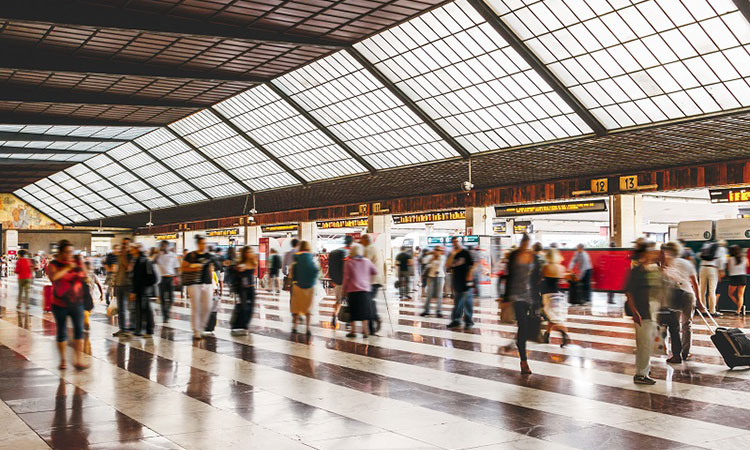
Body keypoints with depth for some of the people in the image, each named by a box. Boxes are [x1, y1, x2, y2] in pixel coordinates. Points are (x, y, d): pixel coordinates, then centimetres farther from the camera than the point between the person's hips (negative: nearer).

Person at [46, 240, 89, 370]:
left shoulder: (76, 263, 6)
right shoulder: (53, 265, -4)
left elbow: (86, 278, 6)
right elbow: (53, 277, -24)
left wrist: (82, 266, -10)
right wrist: (67, 268, -21)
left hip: (77, 303, 2)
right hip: (60, 305, -2)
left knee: (79, 330, -7)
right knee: (62, 333, 7)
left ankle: (78, 360, -7)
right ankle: (62, 360, 22)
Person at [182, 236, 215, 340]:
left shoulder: (209, 256, 11)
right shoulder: (191, 255, -1)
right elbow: (183, 268, 2)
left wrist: (212, 284, 15)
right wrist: (193, 269, -15)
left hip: (207, 284, 4)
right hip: (194, 284, -4)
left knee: (207, 308, 1)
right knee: (196, 308, -3)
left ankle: (201, 328, 20)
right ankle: (196, 332, 3)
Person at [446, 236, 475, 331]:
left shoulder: (466, 253, -4)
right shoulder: (451, 254, 11)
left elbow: (472, 266, -5)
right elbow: (447, 265, -1)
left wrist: (469, 278, -12)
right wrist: (452, 255, -9)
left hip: (466, 283, -5)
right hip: (456, 282, 6)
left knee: (467, 303, -3)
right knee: (457, 303, 12)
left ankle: (468, 322, 2)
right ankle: (456, 320, 18)